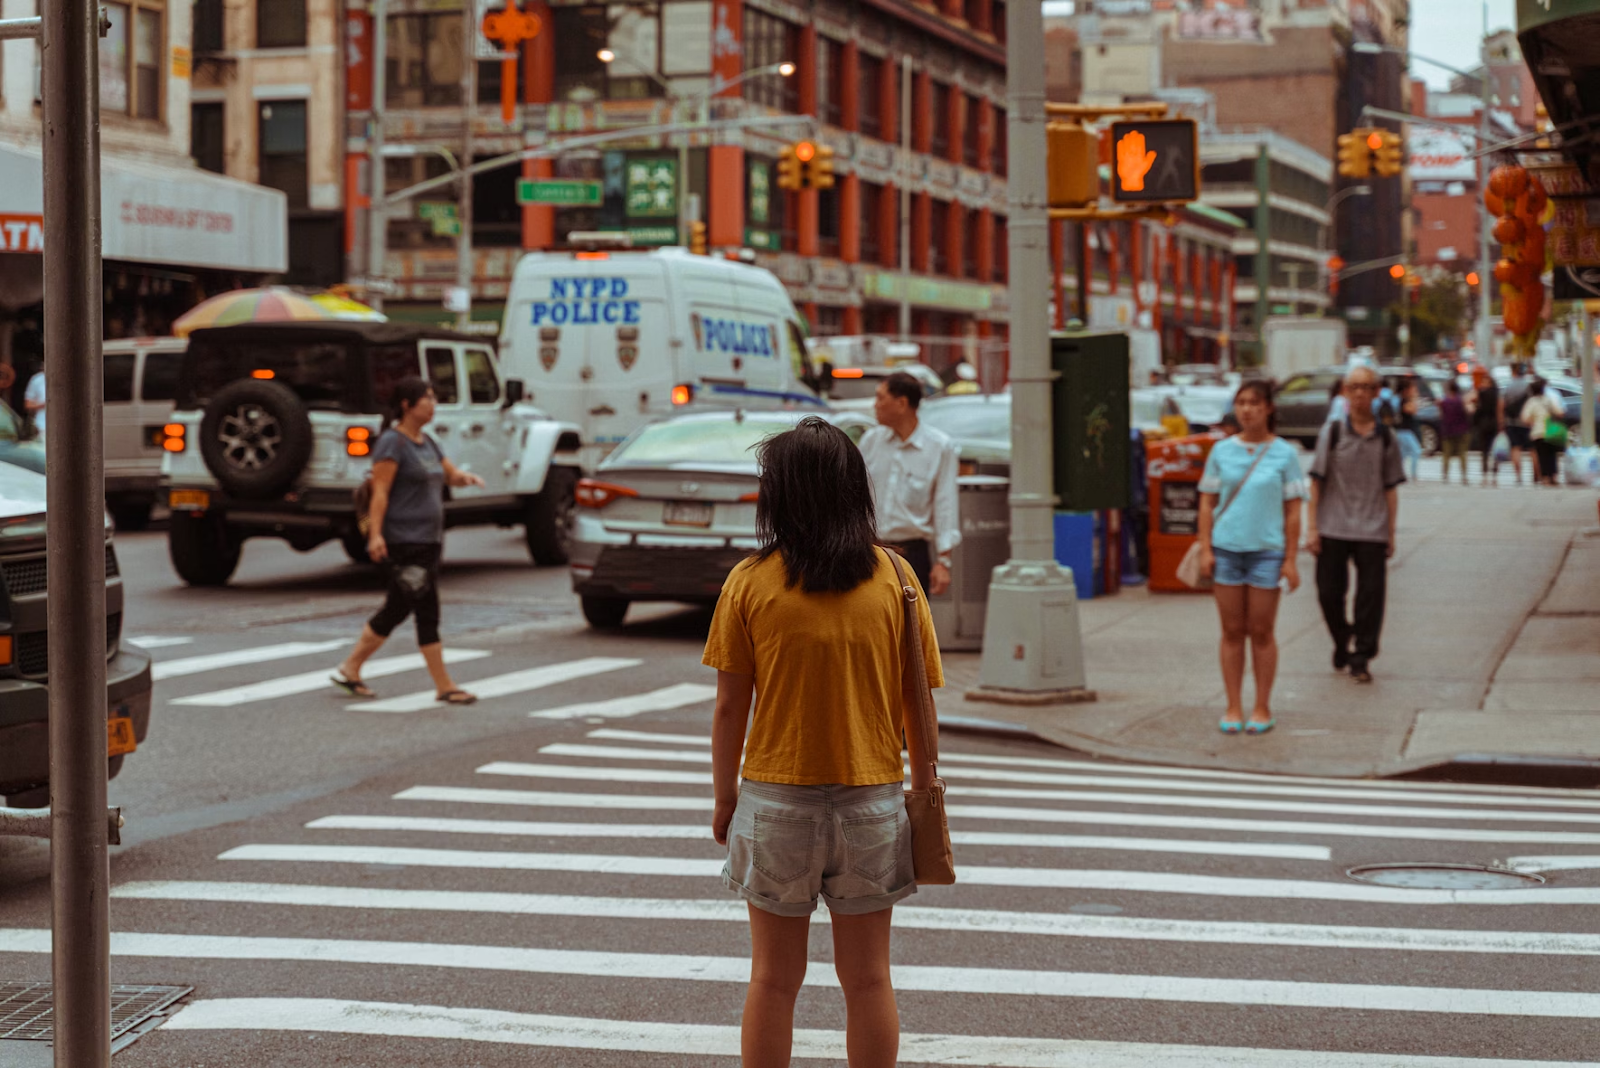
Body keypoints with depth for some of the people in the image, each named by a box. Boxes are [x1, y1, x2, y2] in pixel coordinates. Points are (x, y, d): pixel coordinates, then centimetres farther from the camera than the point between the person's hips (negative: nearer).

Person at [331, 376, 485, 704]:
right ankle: (444, 686, -2)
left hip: (427, 541, 10)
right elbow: (380, 492, -16)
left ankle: (349, 670, 23)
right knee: (427, 611, -7)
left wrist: (465, 477, 1)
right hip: (402, 543, -10)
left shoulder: (426, 443, 17)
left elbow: (450, 474, 25)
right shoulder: (392, 443, -10)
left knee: (398, 609, 13)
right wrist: (376, 534, -24)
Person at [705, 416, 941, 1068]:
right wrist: (923, 787, 11)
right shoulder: (893, 579, -5)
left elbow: (729, 707, -5)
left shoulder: (750, 582, -8)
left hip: (776, 800, -1)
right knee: (867, 978, 11)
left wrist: (724, 796, 8)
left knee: (772, 978, 10)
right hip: (871, 801, 1)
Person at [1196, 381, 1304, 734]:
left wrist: (1290, 559, -3)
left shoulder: (1285, 454, 0)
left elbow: (1293, 510, 1)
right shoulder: (1222, 451, 5)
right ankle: (1233, 708, 12)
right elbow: (1207, 502, 7)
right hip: (1226, 549, 2)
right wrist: (1205, 549, -1)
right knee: (1232, 632, 6)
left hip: (1266, 551, -2)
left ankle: (1262, 708, 13)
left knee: (1262, 633, 4)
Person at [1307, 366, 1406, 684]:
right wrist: (1311, 528, -5)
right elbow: (1316, 482, 1)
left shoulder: (1385, 437, 4)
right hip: (1333, 528, 0)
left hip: (1372, 530, 0)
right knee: (1329, 592, 4)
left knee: (1371, 594, -2)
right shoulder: (1332, 433, 1)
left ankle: (1361, 659, 8)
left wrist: (1390, 532, 5)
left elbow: (1391, 488, 8)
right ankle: (1342, 642, 30)